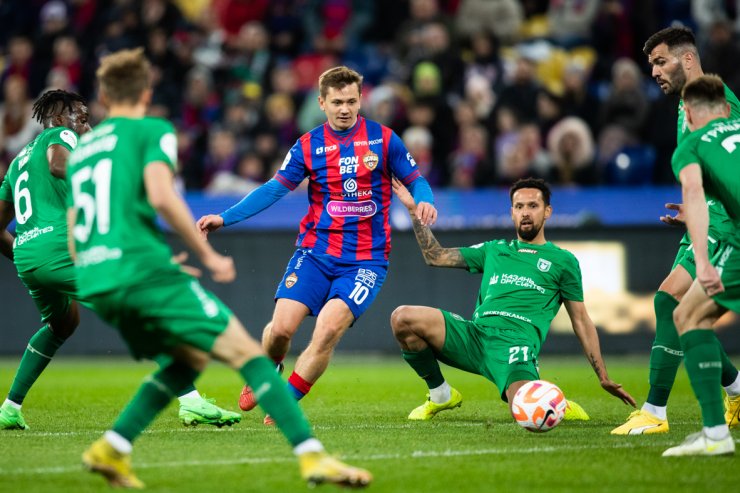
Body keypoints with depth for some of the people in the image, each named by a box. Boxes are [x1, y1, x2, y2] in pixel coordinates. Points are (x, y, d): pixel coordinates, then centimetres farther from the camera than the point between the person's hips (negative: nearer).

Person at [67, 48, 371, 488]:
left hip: (94, 285, 7)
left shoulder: (81, 149, 24)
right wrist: (208, 255, -7)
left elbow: (74, 242, 22)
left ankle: (111, 450, 12)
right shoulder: (152, 131, 4)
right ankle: (312, 456, -18)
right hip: (144, 267, -7)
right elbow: (161, 196, -14)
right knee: (244, 350, -7)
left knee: (190, 358, 22)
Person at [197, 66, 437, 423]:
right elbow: (274, 189, 5)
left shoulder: (383, 139, 2)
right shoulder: (308, 146, 4)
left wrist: (424, 201, -16)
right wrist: (224, 218, -3)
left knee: (328, 329, -21)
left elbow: (415, 181, 8)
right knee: (282, 327, -12)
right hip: (315, 252, 2)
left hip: (366, 259, -1)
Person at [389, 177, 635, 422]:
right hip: (475, 334, 4)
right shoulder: (493, 250, 27)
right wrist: (413, 209, 20)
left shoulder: (563, 261, 18)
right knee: (402, 318, -20)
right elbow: (435, 257, 26)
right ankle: (440, 395, 4)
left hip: (516, 343, -4)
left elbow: (581, 321, 18)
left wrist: (603, 378, 13)